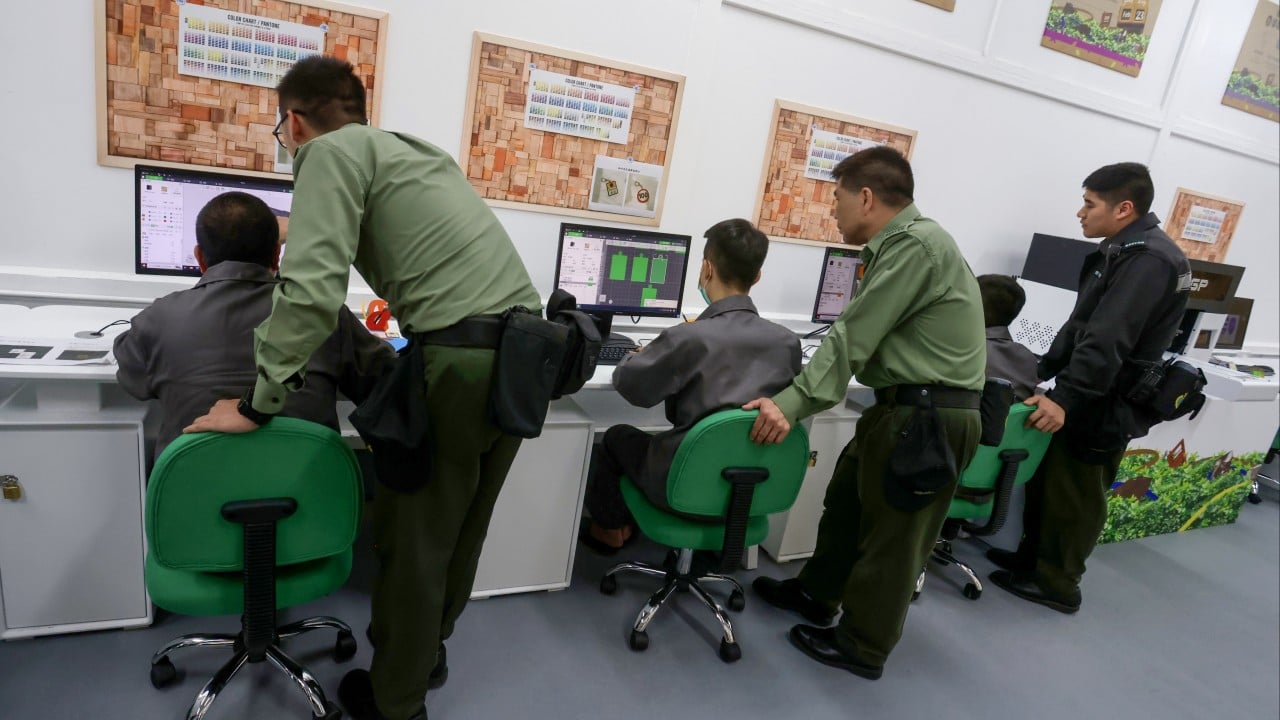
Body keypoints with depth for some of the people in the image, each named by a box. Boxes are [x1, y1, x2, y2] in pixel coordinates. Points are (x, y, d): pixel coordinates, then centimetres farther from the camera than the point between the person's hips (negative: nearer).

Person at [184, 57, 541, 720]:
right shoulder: (417, 150, 23)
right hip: (527, 351, 8)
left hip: (461, 358, -8)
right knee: (459, 526, 22)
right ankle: (427, 652, 43)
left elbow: (312, 289, -14)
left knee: (411, 535, 10)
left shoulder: (332, 152, -1)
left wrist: (258, 405, -6)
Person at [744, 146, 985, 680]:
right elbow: (864, 336, 15)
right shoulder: (900, 244, 13)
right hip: (904, 406, 10)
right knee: (846, 501, 21)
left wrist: (793, 404, -24)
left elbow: (854, 336, -23)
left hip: (927, 415, -10)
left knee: (892, 533, 5)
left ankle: (863, 648, 24)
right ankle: (816, 594, 41)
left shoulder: (915, 244, -18)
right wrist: (796, 393, 17)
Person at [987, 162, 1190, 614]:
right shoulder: (1123, 251, 12)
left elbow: (1109, 340, -30)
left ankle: (1057, 585, 17)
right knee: (1046, 481, 18)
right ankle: (1033, 557, 33)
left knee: (1074, 496, 3)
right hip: (1088, 397, 10)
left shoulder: (1150, 260, -21)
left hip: (1104, 405, -10)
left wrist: (1066, 397, -33)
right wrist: (1044, 371, 16)